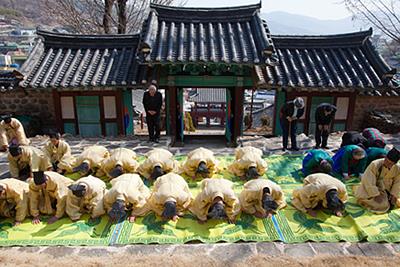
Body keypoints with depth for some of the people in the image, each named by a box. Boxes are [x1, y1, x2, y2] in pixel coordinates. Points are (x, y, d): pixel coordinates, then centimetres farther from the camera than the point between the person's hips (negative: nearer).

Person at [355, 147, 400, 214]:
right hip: (372, 190, -6)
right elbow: (368, 181, -26)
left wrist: (394, 194, -8)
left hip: (386, 191, 6)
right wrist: (376, 195, -28)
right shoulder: (375, 165, -25)